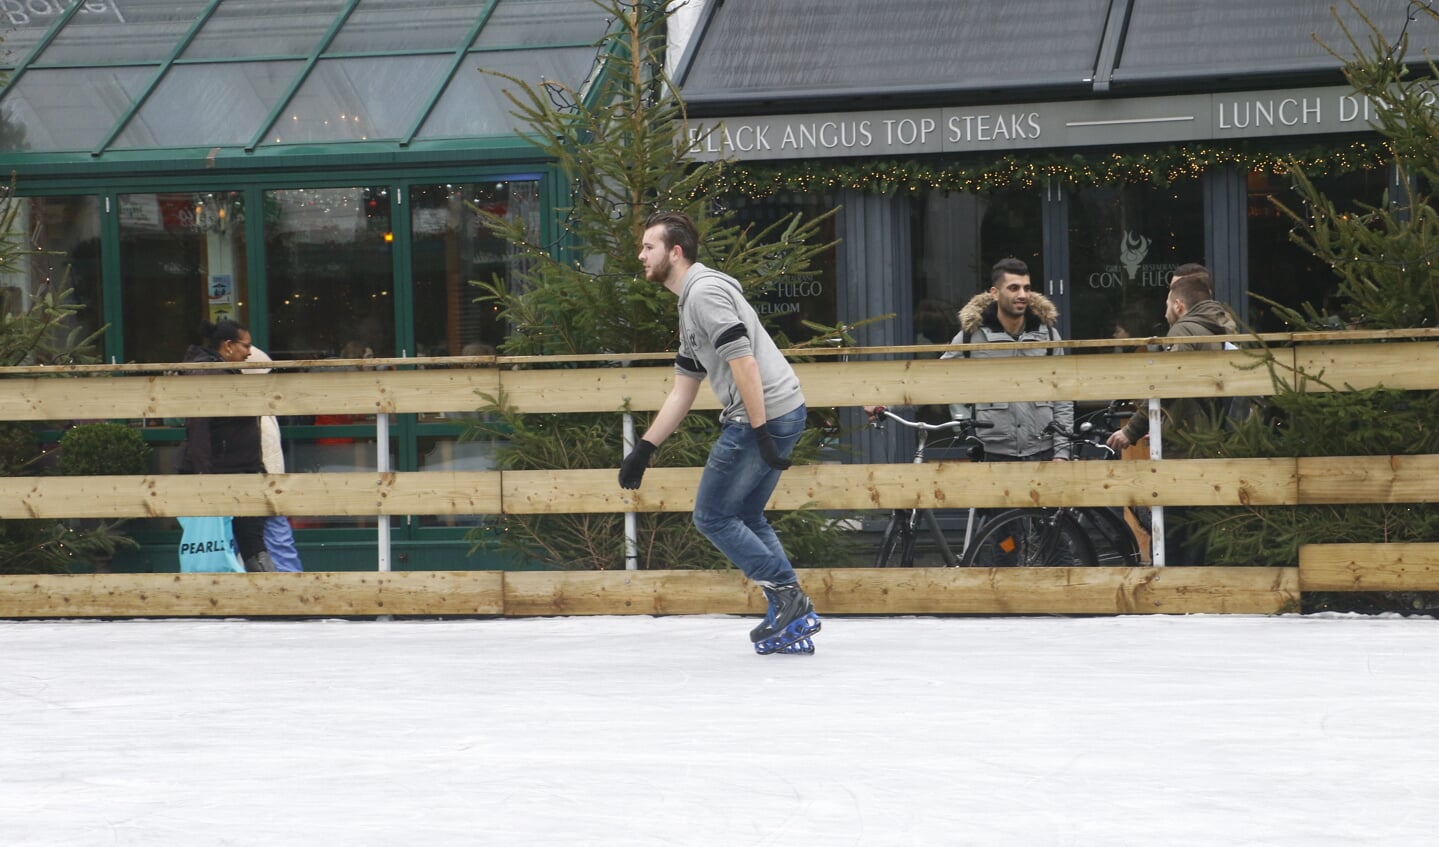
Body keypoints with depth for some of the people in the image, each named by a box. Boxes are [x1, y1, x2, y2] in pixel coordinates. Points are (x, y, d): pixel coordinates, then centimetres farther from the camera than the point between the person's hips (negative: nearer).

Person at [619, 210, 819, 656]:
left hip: (767, 414, -10)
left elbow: (743, 361, -20)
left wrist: (761, 434, -23)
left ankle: (789, 599, -2)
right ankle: (794, 621, 14)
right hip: (779, 417, 10)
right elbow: (683, 389, 24)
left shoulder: (705, 292, -11)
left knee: (713, 515, -2)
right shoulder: (690, 303, 22)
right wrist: (644, 449, 20)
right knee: (745, 518, 17)